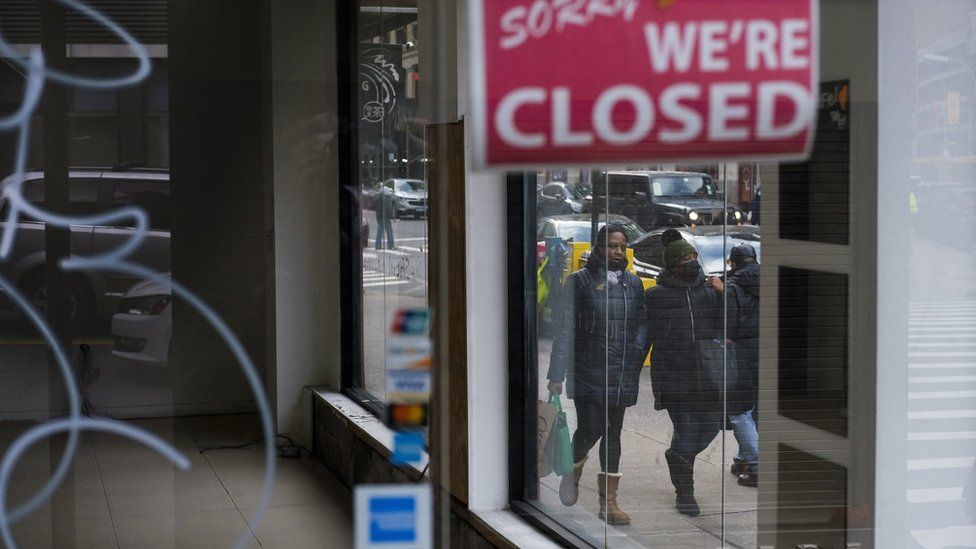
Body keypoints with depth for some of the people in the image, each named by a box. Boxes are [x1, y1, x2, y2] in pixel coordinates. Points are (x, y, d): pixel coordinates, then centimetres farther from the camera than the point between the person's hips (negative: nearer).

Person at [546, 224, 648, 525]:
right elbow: (565, 329, -4)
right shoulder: (580, 281, -2)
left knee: (613, 433, 6)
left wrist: (635, 360, -3)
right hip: (587, 371, -4)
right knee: (590, 429, -7)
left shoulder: (633, 283, 10)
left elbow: (641, 326, 12)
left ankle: (608, 501, 11)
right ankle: (573, 471, 26)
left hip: (622, 373, 4)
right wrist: (556, 374, -7)